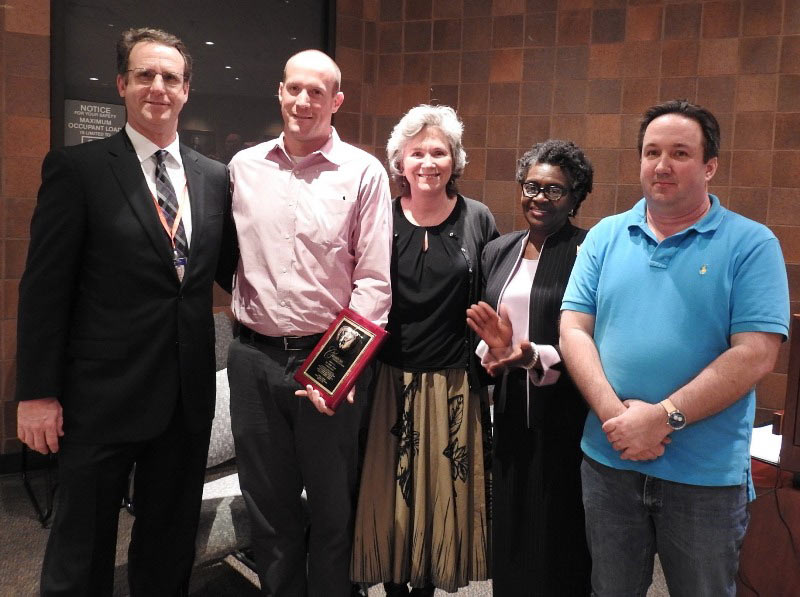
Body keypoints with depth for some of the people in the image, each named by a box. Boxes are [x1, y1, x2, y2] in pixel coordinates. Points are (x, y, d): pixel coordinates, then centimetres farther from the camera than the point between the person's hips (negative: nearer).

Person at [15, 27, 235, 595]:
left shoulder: (214, 177, 7)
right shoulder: (77, 168, -5)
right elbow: (44, 287, -7)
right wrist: (37, 393, -10)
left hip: (188, 396, 4)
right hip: (103, 396, -4)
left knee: (171, 547, 20)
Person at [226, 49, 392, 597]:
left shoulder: (363, 172, -3)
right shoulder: (244, 166, 7)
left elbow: (374, 280, -6)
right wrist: (245, 317, 2)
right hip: (255, 357, 3)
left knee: (333, 506, 11)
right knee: (267, 503, 16)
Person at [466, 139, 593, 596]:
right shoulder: (498, 251, 10)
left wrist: (536, 358, -27)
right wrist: (492, 350, -7)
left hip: (563, 415, -5)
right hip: (510, 409, 6)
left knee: (556, 535, 5)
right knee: (509, 527, 16)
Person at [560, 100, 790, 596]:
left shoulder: (751, 244, -6)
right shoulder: (606, 236, 4)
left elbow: (755, 355, -14)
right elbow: (574, 330, -2)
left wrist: (665, 417, -20)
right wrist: (613, 412, -16)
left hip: (706, 474, -2)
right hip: (607, 461, 3)